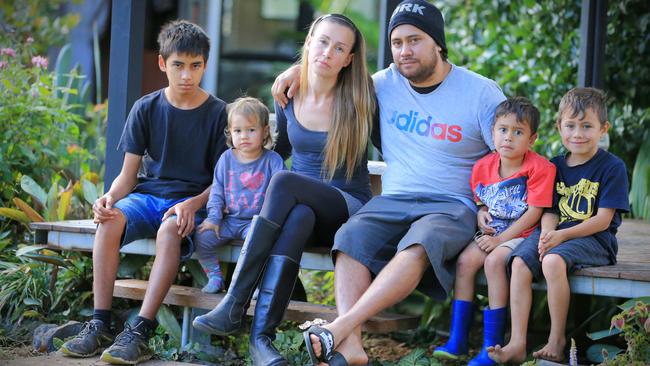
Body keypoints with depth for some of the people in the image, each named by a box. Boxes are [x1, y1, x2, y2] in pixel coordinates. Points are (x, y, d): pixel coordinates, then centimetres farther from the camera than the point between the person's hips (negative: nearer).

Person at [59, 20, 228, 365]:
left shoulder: (218, 113, 1)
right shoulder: (146, 109, 6)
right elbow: (128, 174, 6)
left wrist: (193, 204, -19)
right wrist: (110, 197, -16)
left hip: (194, 199, -2)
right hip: (148, 193, 3)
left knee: (170, 229, -38)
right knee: (110, 220, -31)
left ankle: (140, 332, -41)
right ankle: (100, 325, -29)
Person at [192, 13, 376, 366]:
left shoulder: (359, 99, -5)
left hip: (348, 208, -3)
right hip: (302, 205, 3)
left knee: (283, 181, -34)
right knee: (298, 217, -37)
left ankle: (234, 306, -37)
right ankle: (261, 334, -49)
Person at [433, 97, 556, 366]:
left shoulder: (539, 168, -12)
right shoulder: (483, 167, 5)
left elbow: (534, 213, -16)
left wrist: (501, 239, -18)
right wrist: (481, 213, -3)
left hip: (522, 234, -6)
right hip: (492, 233, 6)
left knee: (494, 261, -29)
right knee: (465, 260, -17)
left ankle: (492, 343, -25)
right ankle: (457, 339, -12)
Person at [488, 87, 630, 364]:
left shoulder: (612, 167, -2)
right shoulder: (555, 166, 15)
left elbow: (603, 220, -8)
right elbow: (550, 211, 10)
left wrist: (561, 236, -18)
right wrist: (547, 233, -14)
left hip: (593, 238, -5)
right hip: (555, 233, 5)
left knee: (553, 261, -34)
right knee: (520, 263, -24)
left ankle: (557, 342, -23)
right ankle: (517, 344, -26)